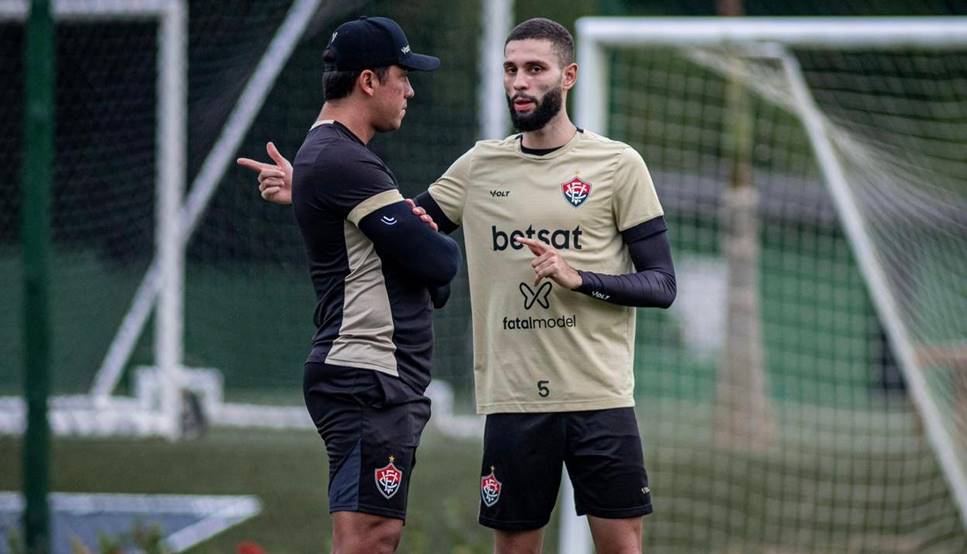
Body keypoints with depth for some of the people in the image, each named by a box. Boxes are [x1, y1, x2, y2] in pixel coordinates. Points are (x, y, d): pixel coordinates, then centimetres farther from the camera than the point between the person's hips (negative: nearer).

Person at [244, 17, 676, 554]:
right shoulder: (482, 164, 9)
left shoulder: (618, 164, -1)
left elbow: (662, 284, -2)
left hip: (598, 397, -3)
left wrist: (579, 277, -18)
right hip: (512, 402, 3)